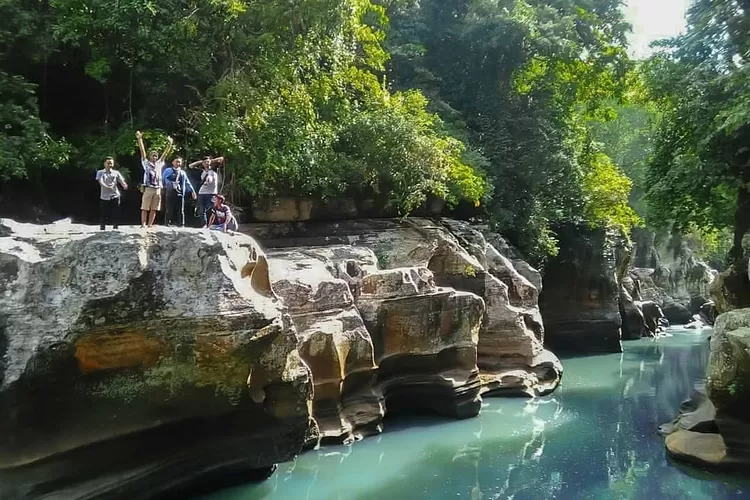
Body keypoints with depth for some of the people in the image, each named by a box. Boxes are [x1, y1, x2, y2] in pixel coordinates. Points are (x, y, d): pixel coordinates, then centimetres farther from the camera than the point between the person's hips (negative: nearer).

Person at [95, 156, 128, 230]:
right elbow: (100, 181, -10)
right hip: (104, 197, -1)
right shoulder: (100, 172, 8)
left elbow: (122, 182, -1)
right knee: (103, 215, 0)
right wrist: (106, 186, -31)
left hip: (115, 196, 1)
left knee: (115, 215, 0)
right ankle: (102, 229, 9)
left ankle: (115, 229, 8)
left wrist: (125, 185, -26)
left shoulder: (116, 173, 10)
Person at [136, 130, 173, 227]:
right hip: (148, 189, -4)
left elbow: (165, 154, 20)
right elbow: (142, 151, 0)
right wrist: (140, 139, -7)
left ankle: (150, 225, 10)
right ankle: (143, 225, -4)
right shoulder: (146, 163, 7)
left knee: (154, 209, 5)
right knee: (145, 208, -3)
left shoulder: (159, 164, 17)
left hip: (157, 189, 4)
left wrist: (170, 144, 15)